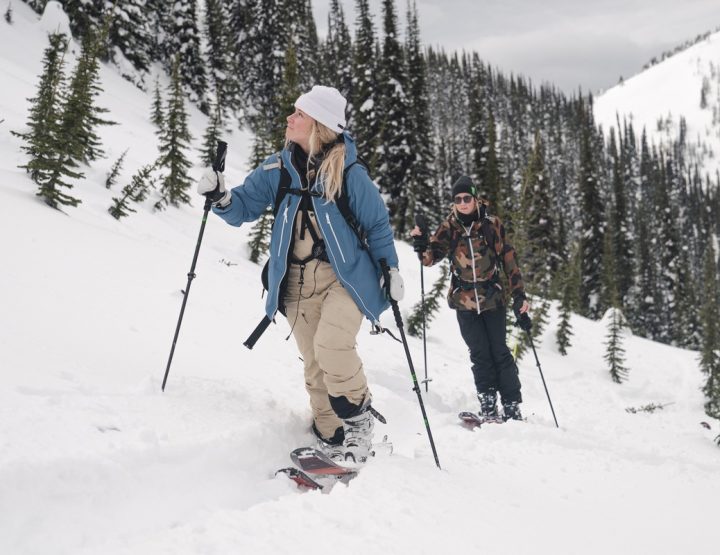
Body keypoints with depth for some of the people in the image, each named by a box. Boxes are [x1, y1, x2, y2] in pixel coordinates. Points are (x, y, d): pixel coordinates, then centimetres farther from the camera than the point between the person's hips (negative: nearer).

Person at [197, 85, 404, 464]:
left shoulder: (348, 172, -9)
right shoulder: (277, 168, 1)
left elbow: (377, 225, 1)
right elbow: (245, 207, 8)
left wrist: (390, 269, -6)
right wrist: (221, 198, -13)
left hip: (345, 275, -4)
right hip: (297, 281, 4)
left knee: (330, 346, -24)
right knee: (313, 362, 6)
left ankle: (358, 416, -1)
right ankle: (332, 440, 18)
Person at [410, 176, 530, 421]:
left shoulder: (492, 225, -4)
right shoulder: (449, 227, 1)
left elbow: (509, 260, -1)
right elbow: (430, 257, -4)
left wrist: (519, 296, -5)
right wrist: (421, 243, -26)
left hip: (492, 299, -1)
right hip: (465, 301, 1)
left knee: (499, 352, 0)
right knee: (480, 354, 1)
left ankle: (512, 406, 7)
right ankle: (488, 406, 7)